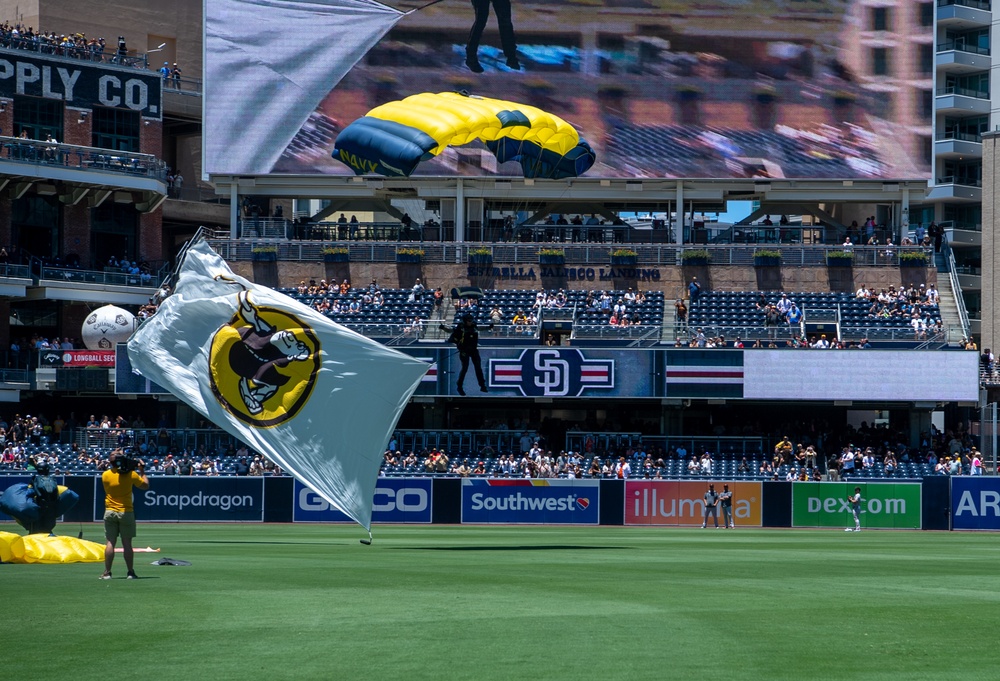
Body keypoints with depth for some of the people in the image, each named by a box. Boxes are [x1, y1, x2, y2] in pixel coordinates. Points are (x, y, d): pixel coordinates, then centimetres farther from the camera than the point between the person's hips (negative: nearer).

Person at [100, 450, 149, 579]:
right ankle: (130, 572, 5)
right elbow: (145, 485, 3)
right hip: (126, 512, -1)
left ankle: (107, 572, 1)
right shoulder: (131, 474, -9)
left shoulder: (105, 475, -6)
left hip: (110, 512, 1)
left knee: (110, 543, 3)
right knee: (127, 543, 3)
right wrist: (142, 471, 14)